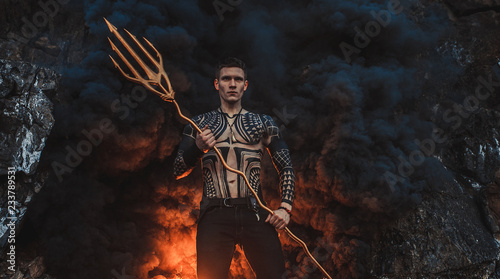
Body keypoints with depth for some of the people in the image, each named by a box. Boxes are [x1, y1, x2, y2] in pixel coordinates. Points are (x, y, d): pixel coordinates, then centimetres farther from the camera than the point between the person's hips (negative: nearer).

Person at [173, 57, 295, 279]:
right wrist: (198, 147, -11)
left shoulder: (263, 123, 13)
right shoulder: (199, 124, 13)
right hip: (214, 216, 0)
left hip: (255, 213, 0)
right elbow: (178, 171, 8)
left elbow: (286, 169, 12)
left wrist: (285, 208, -3)